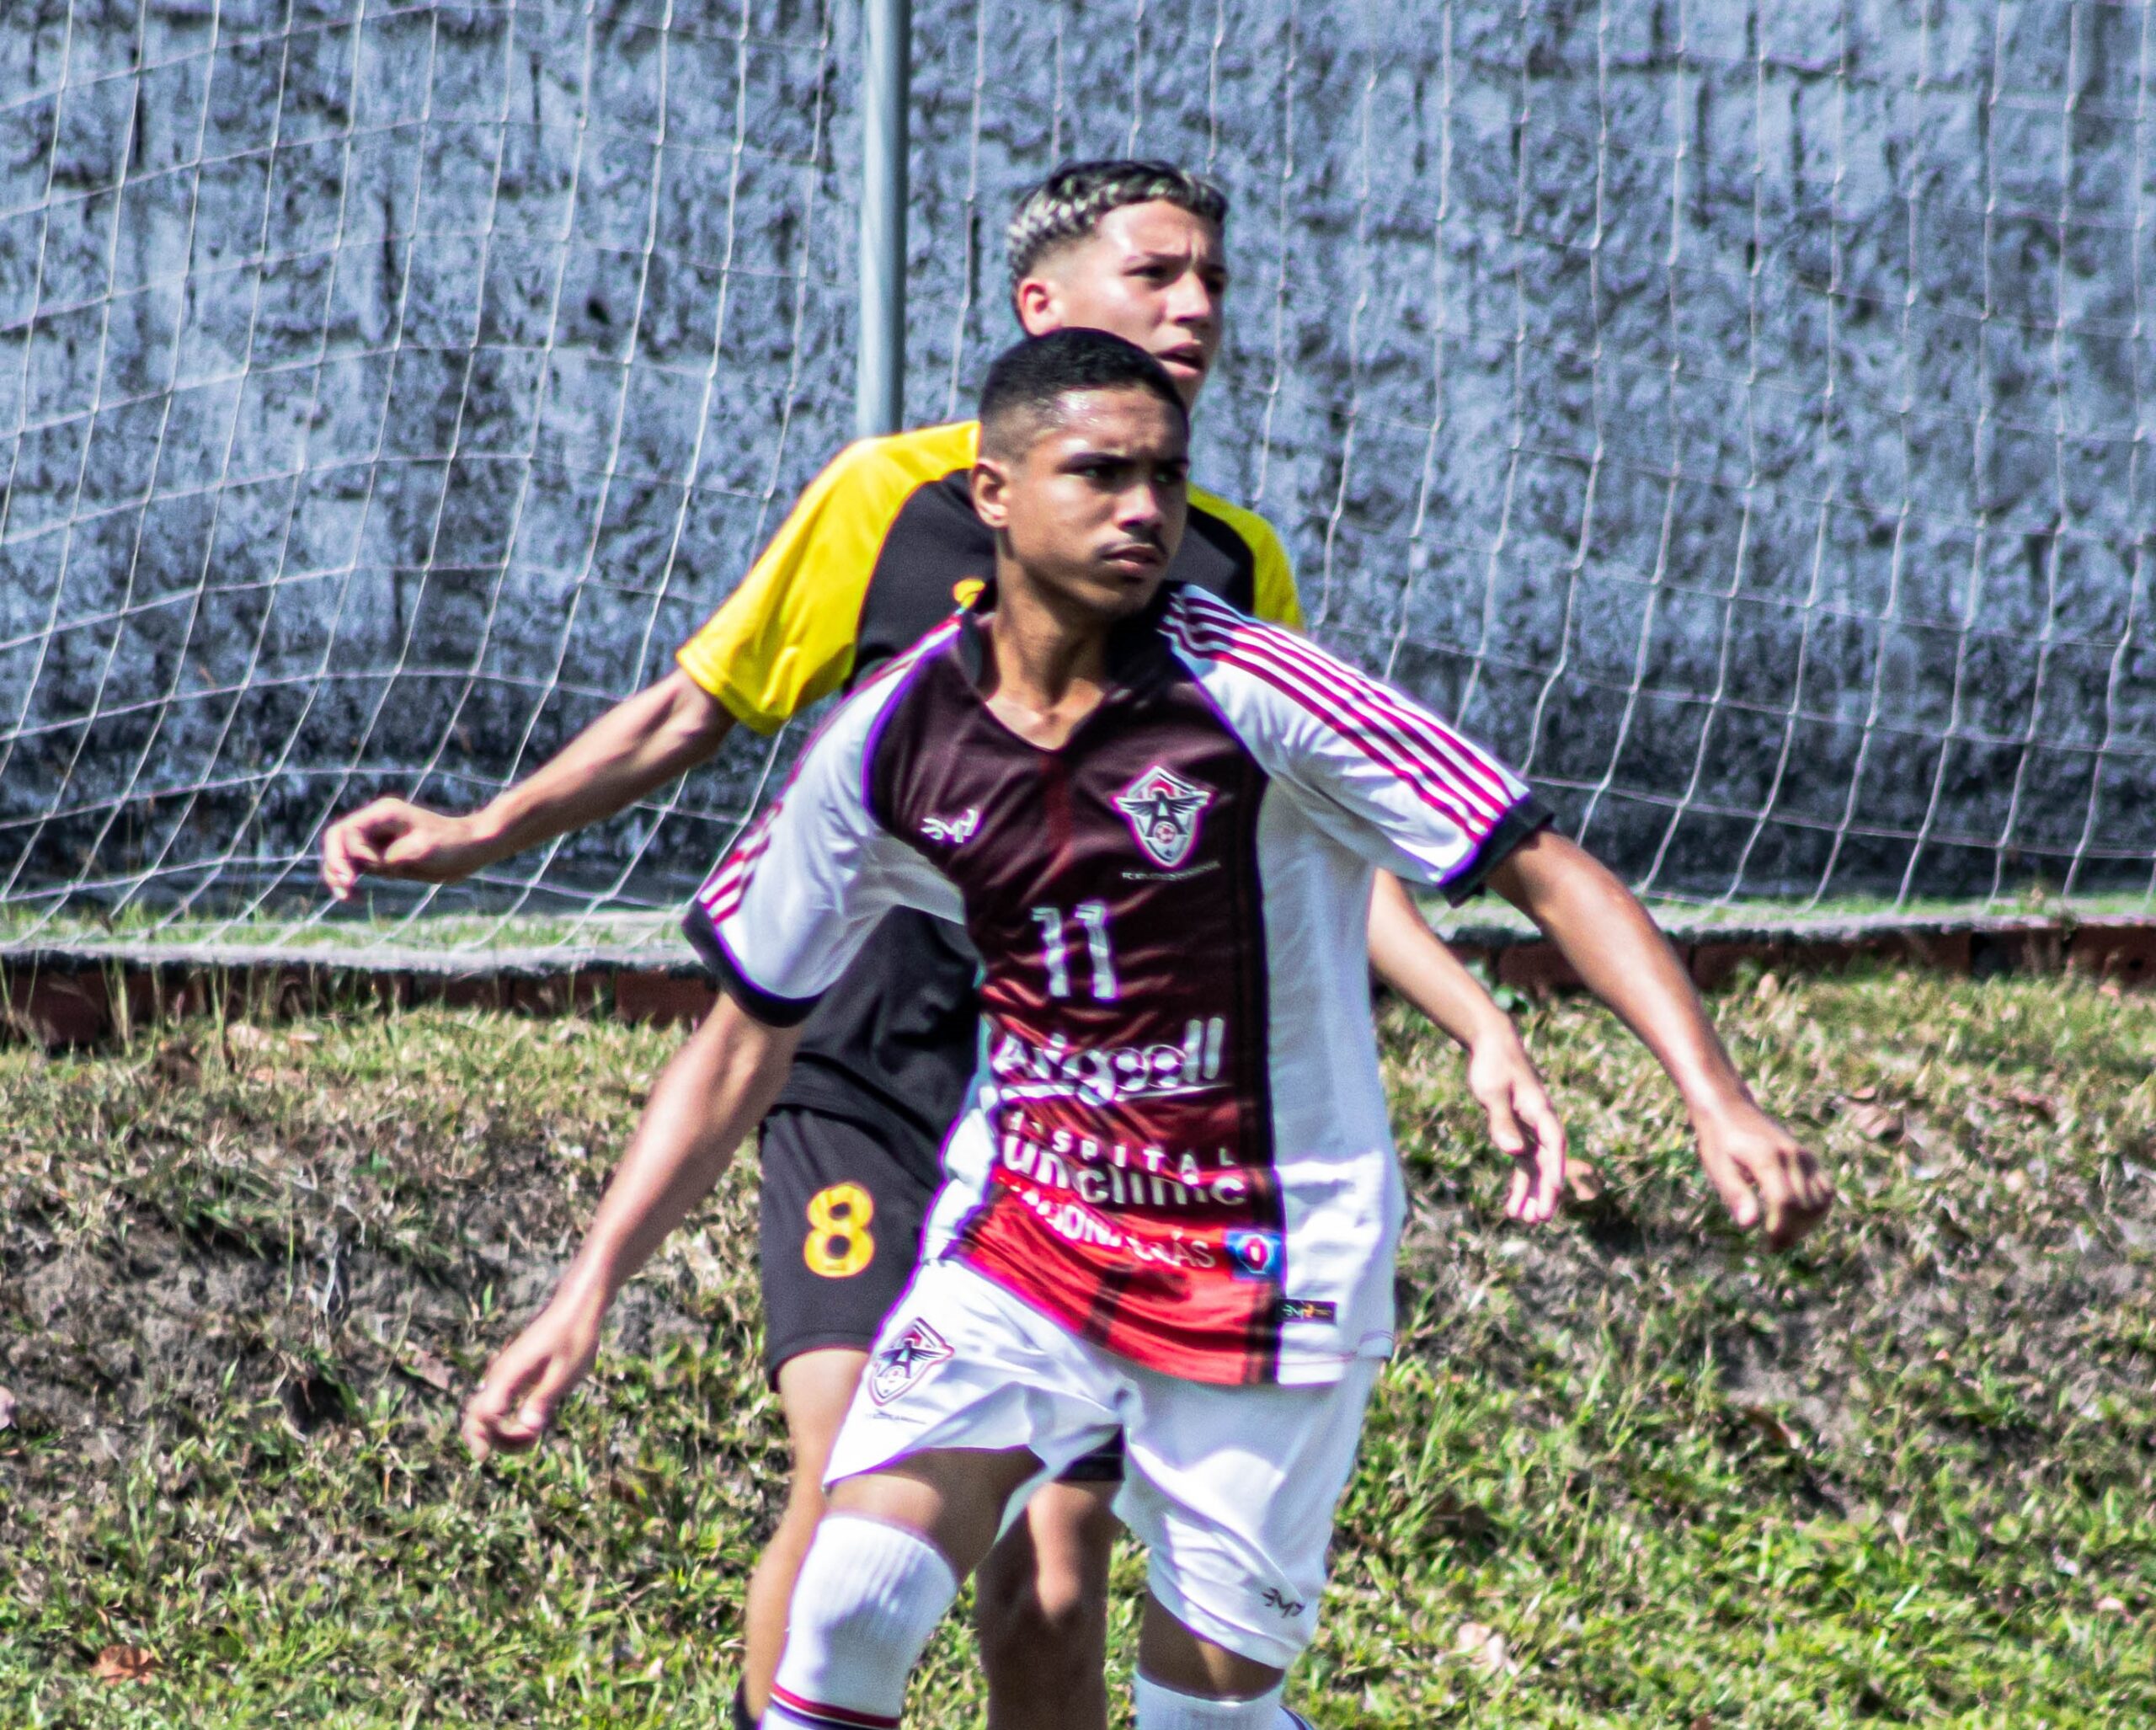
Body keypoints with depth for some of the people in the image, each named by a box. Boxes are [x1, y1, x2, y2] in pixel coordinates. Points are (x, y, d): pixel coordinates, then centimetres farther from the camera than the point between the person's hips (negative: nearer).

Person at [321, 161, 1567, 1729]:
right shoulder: (889, 497, 0)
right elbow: (692, 712, 8)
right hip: (866, 1083, -3)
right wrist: (480, 834, -1)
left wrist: (1480, 1028, 7)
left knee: (1058, 1568, 0)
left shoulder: (1234, 570, 9)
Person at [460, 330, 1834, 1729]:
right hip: (1020, 1234, 2)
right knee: (853, 1605, -16)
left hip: (1270, 1263, -2)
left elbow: (1548, 874, -14)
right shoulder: (891, 744, -5)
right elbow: (746, 1043, 5)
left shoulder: (1252, 694, -16)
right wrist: (589, 1294, 0)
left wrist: (1719, 1102, -26)